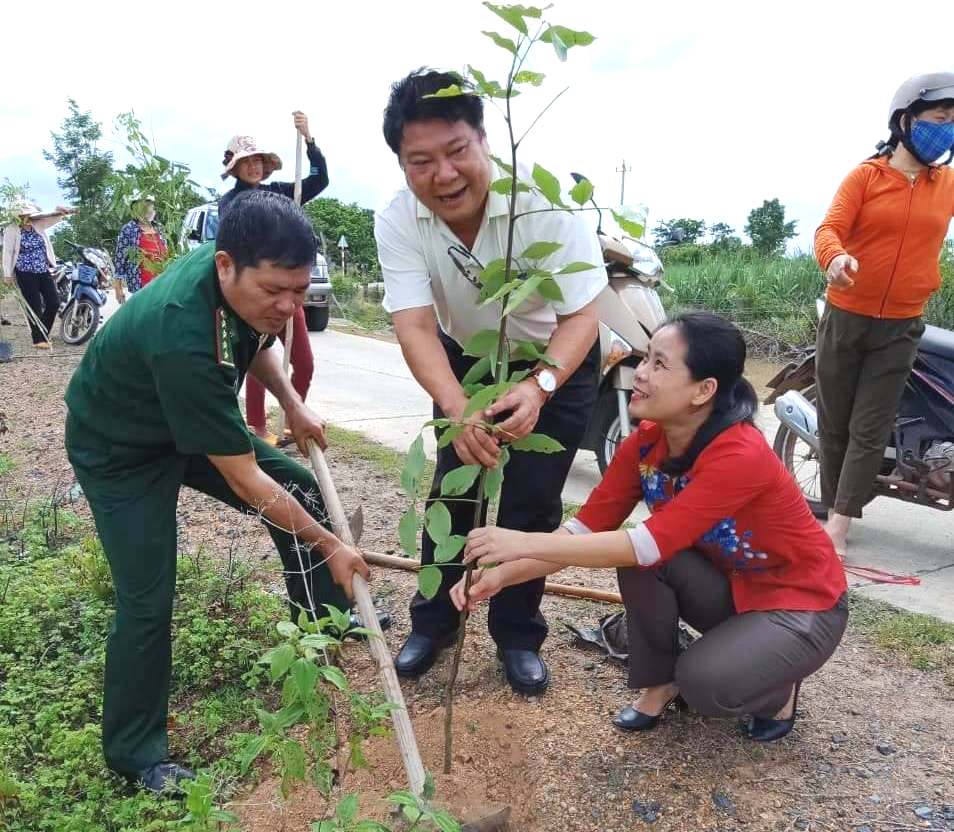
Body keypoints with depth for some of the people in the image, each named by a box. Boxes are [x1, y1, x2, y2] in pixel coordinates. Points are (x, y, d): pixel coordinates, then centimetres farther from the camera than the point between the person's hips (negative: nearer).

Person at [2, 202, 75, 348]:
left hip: (44, 271, 5)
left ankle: (43, 334, 19)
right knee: (35, 307, -5)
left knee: (54, 303, 2)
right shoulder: (11, 230, -7)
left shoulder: (38, 225, 5)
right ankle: (38, 339, 7)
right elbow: (7, 252, -6)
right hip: (26, 274, -5)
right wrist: (8, 274, -8)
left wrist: (61, 212, -30)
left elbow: (52, 218, -7)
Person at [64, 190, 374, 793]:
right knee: (148, 599, -10)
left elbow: (254, 341, 8)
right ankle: (135, 754, 12)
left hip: (192, 422, 8)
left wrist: (293, 404, -4)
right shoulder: (181, 339, -42)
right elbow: (245, 481, -34)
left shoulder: (244, 279, -20)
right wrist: (329, 547, -24)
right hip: (121, 449, -7)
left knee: (302, 489, 5)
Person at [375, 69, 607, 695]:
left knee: (531, 503, -2)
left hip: (556, 362, -2)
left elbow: (581, 315, -30)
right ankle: (433, 623, 25)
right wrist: (457, 408, -51)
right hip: (464, 360, 3)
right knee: (453, 490, 5)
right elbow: (415, 326, -32)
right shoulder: (397, 222, -24)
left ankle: (518, 636, 19)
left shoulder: (545, 201, -32)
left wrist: (539, 387, -51)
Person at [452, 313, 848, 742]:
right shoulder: (645, 443, -13)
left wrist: (524, 543, -42)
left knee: (705, 684, -29)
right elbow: (584, 528, -14)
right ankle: (659, 681, 1)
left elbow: (654, 543, -41)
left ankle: (776, 689, 6)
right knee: (639, 559, -23)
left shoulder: (740, 454, -34)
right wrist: (500, 575, -28)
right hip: (729, 586, 5)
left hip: (801, 604, -5)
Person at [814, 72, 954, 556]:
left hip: (901, 328, 2)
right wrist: (834, 258, -37)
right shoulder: (865, 176, -3)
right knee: (834, 424, 8)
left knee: (870, 433, -3)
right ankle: (835, 507, 25)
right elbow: (829, 228, -16)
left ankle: (836, 529, -1)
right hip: (845, 318, -2)